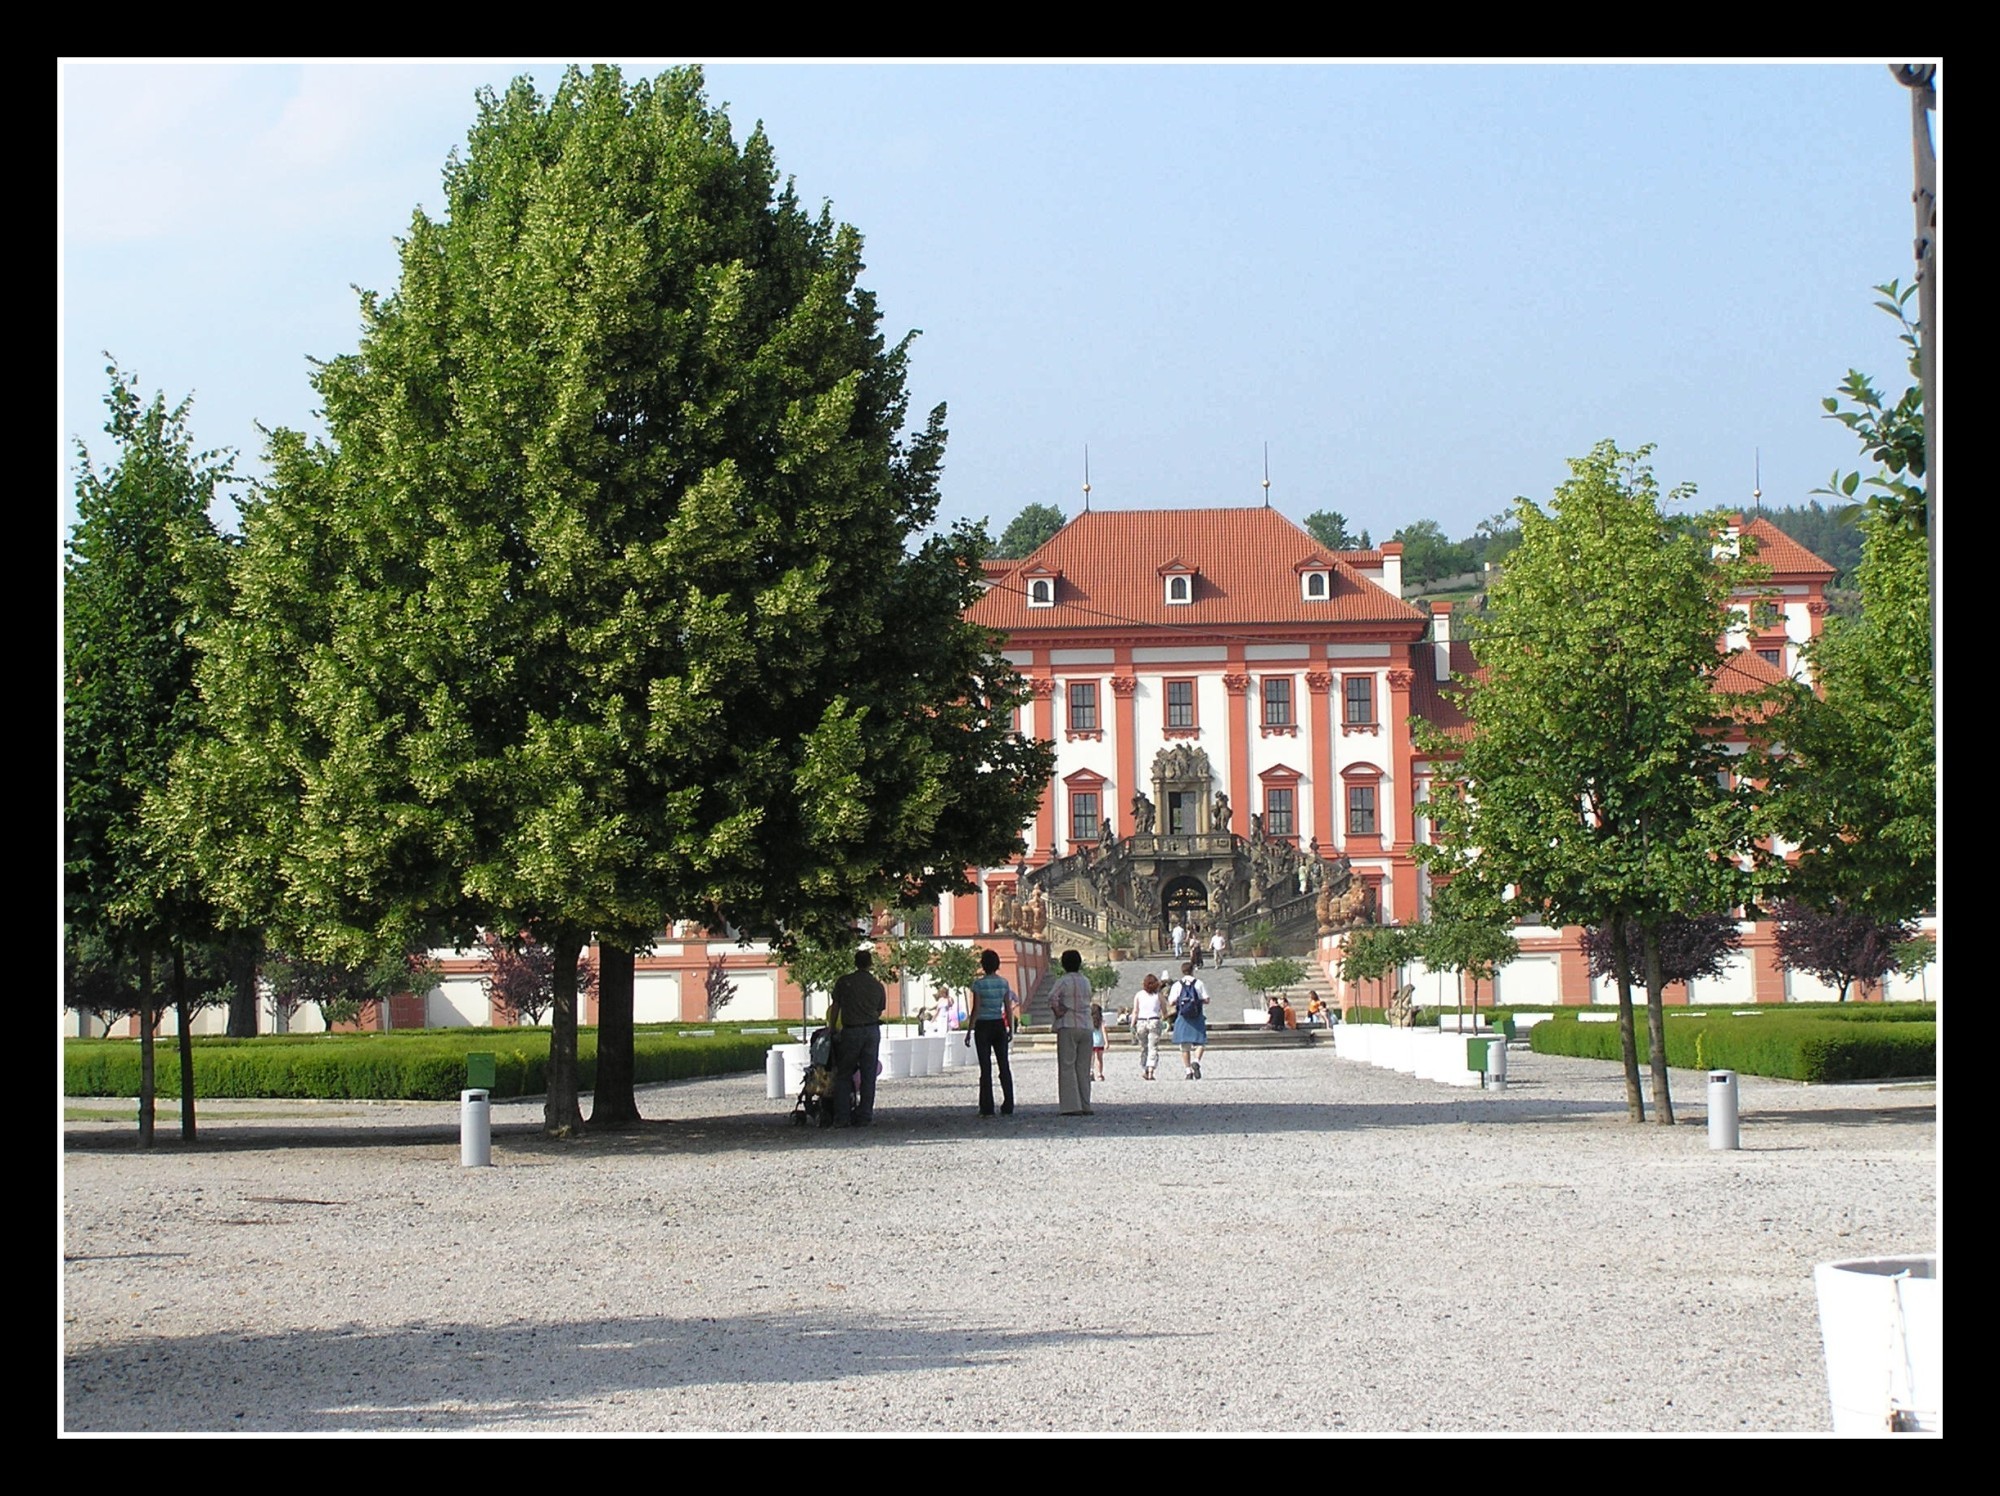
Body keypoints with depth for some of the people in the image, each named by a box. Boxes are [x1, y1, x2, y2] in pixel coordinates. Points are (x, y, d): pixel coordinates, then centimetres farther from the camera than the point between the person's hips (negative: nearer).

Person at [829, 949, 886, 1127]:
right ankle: (864, 1116, 4)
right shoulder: (877, 986, 8)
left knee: (842, 1075, 4)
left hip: (851, 1031, -2)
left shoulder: (843, 982, 2)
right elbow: (879, 1011, 13)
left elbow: (835, 1007, 4)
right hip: (872, 1030, 2)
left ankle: (841, 1117, -3)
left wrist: (833, 1029, 12)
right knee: (868, 1076, 6)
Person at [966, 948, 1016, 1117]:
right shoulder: (1003, 982, 2)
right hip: (999, 1025, 3)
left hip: (983, 1026, -3)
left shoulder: (979, 983, -10)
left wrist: (970, 1031, -6)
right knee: (1004, 1065, 7)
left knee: (986, 1067, -1)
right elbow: (1008, 1008, 4)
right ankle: (1008, 1106, 6)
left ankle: (987, 1108, -2)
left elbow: (976, 1009, -11)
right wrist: (1010, 1029, 14)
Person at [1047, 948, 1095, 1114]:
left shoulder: (1064, 980, -7)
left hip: (1068, 1027, -5)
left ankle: (1072, 1106, -10)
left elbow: (1052, 997, -20)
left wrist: (1057, 1012, -8)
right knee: (1084, 1068, 10)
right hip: (1086, 1026, 5)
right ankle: (1085, 1105, 10)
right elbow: (1088, 999, 13)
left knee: (1067, 1066, -3)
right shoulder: (1086, 981, 10)